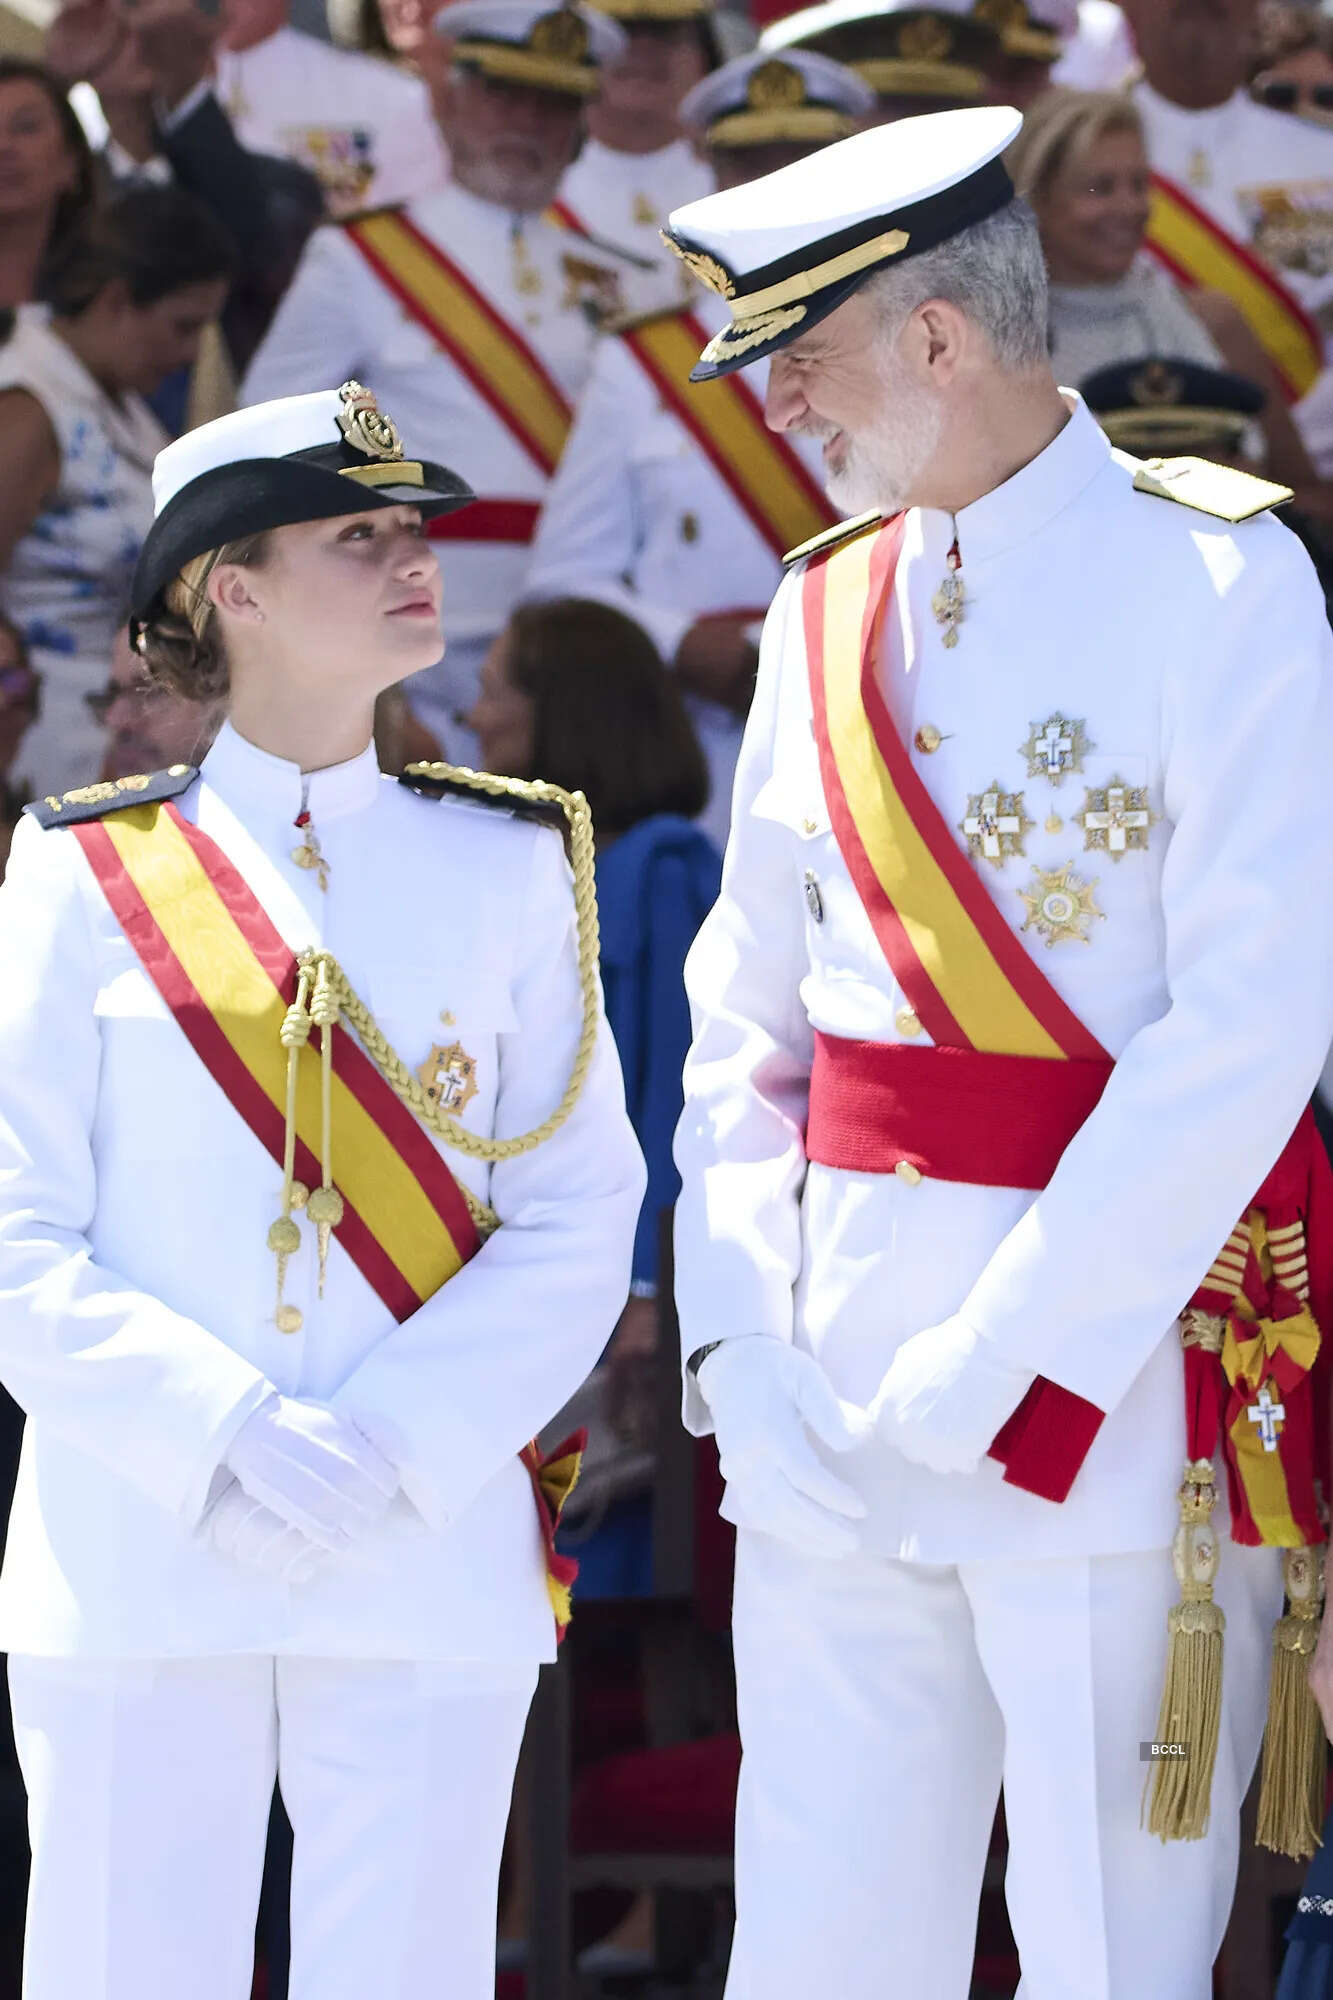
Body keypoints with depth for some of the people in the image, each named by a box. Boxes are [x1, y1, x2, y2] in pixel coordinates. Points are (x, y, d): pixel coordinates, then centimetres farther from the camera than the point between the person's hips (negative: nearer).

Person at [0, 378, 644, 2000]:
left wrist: (394, 1448, -10)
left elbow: (579, 1220, 4)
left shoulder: (509, 868, 10)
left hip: (430, 1556, 1)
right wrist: (220, 1435, -14)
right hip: (133, 1564, -1)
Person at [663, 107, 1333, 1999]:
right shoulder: (826, 613, 12)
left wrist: (997, 1351, -16)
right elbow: (746, 1026, 13)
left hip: (1124, 1353, -5)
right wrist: (740, 1348, -2)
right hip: (841, 1375, 5)